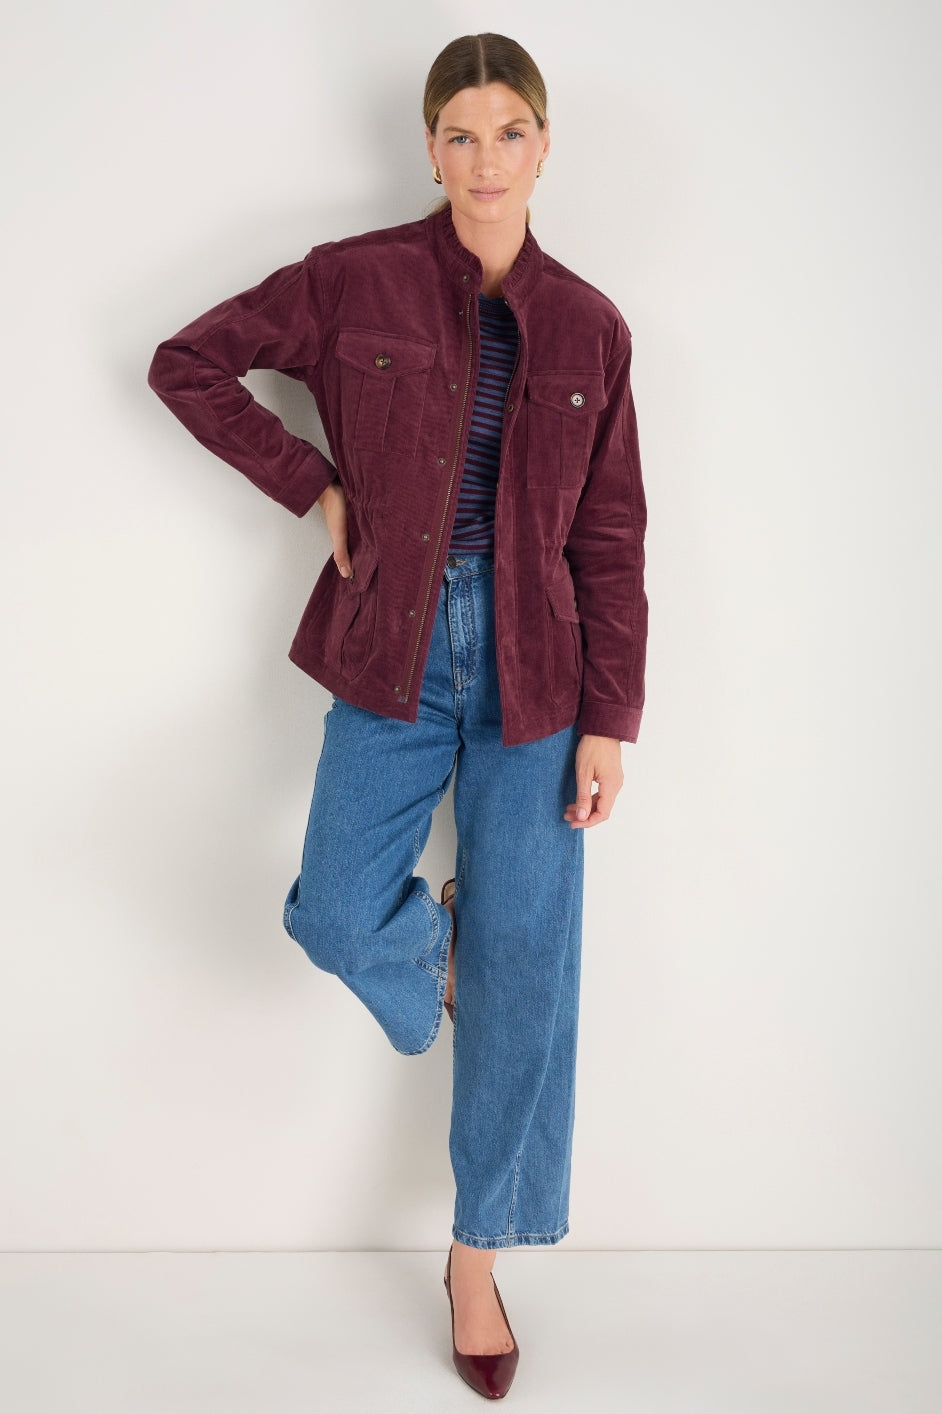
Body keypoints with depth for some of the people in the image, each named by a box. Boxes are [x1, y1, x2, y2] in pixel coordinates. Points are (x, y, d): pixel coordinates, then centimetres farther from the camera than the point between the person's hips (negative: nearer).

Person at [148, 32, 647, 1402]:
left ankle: (479, 1260, 21)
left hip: (532, 669, 1)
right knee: (342, 920, -12)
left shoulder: (589, 328, 2)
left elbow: (611, 540, 3)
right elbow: (187, 363, 5)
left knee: (524, 967, 2)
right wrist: (314, 483, -3)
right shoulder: (356, 280, -2)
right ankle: (434, 941, 28)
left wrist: (610, 722, -2)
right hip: (393, 652, 0)